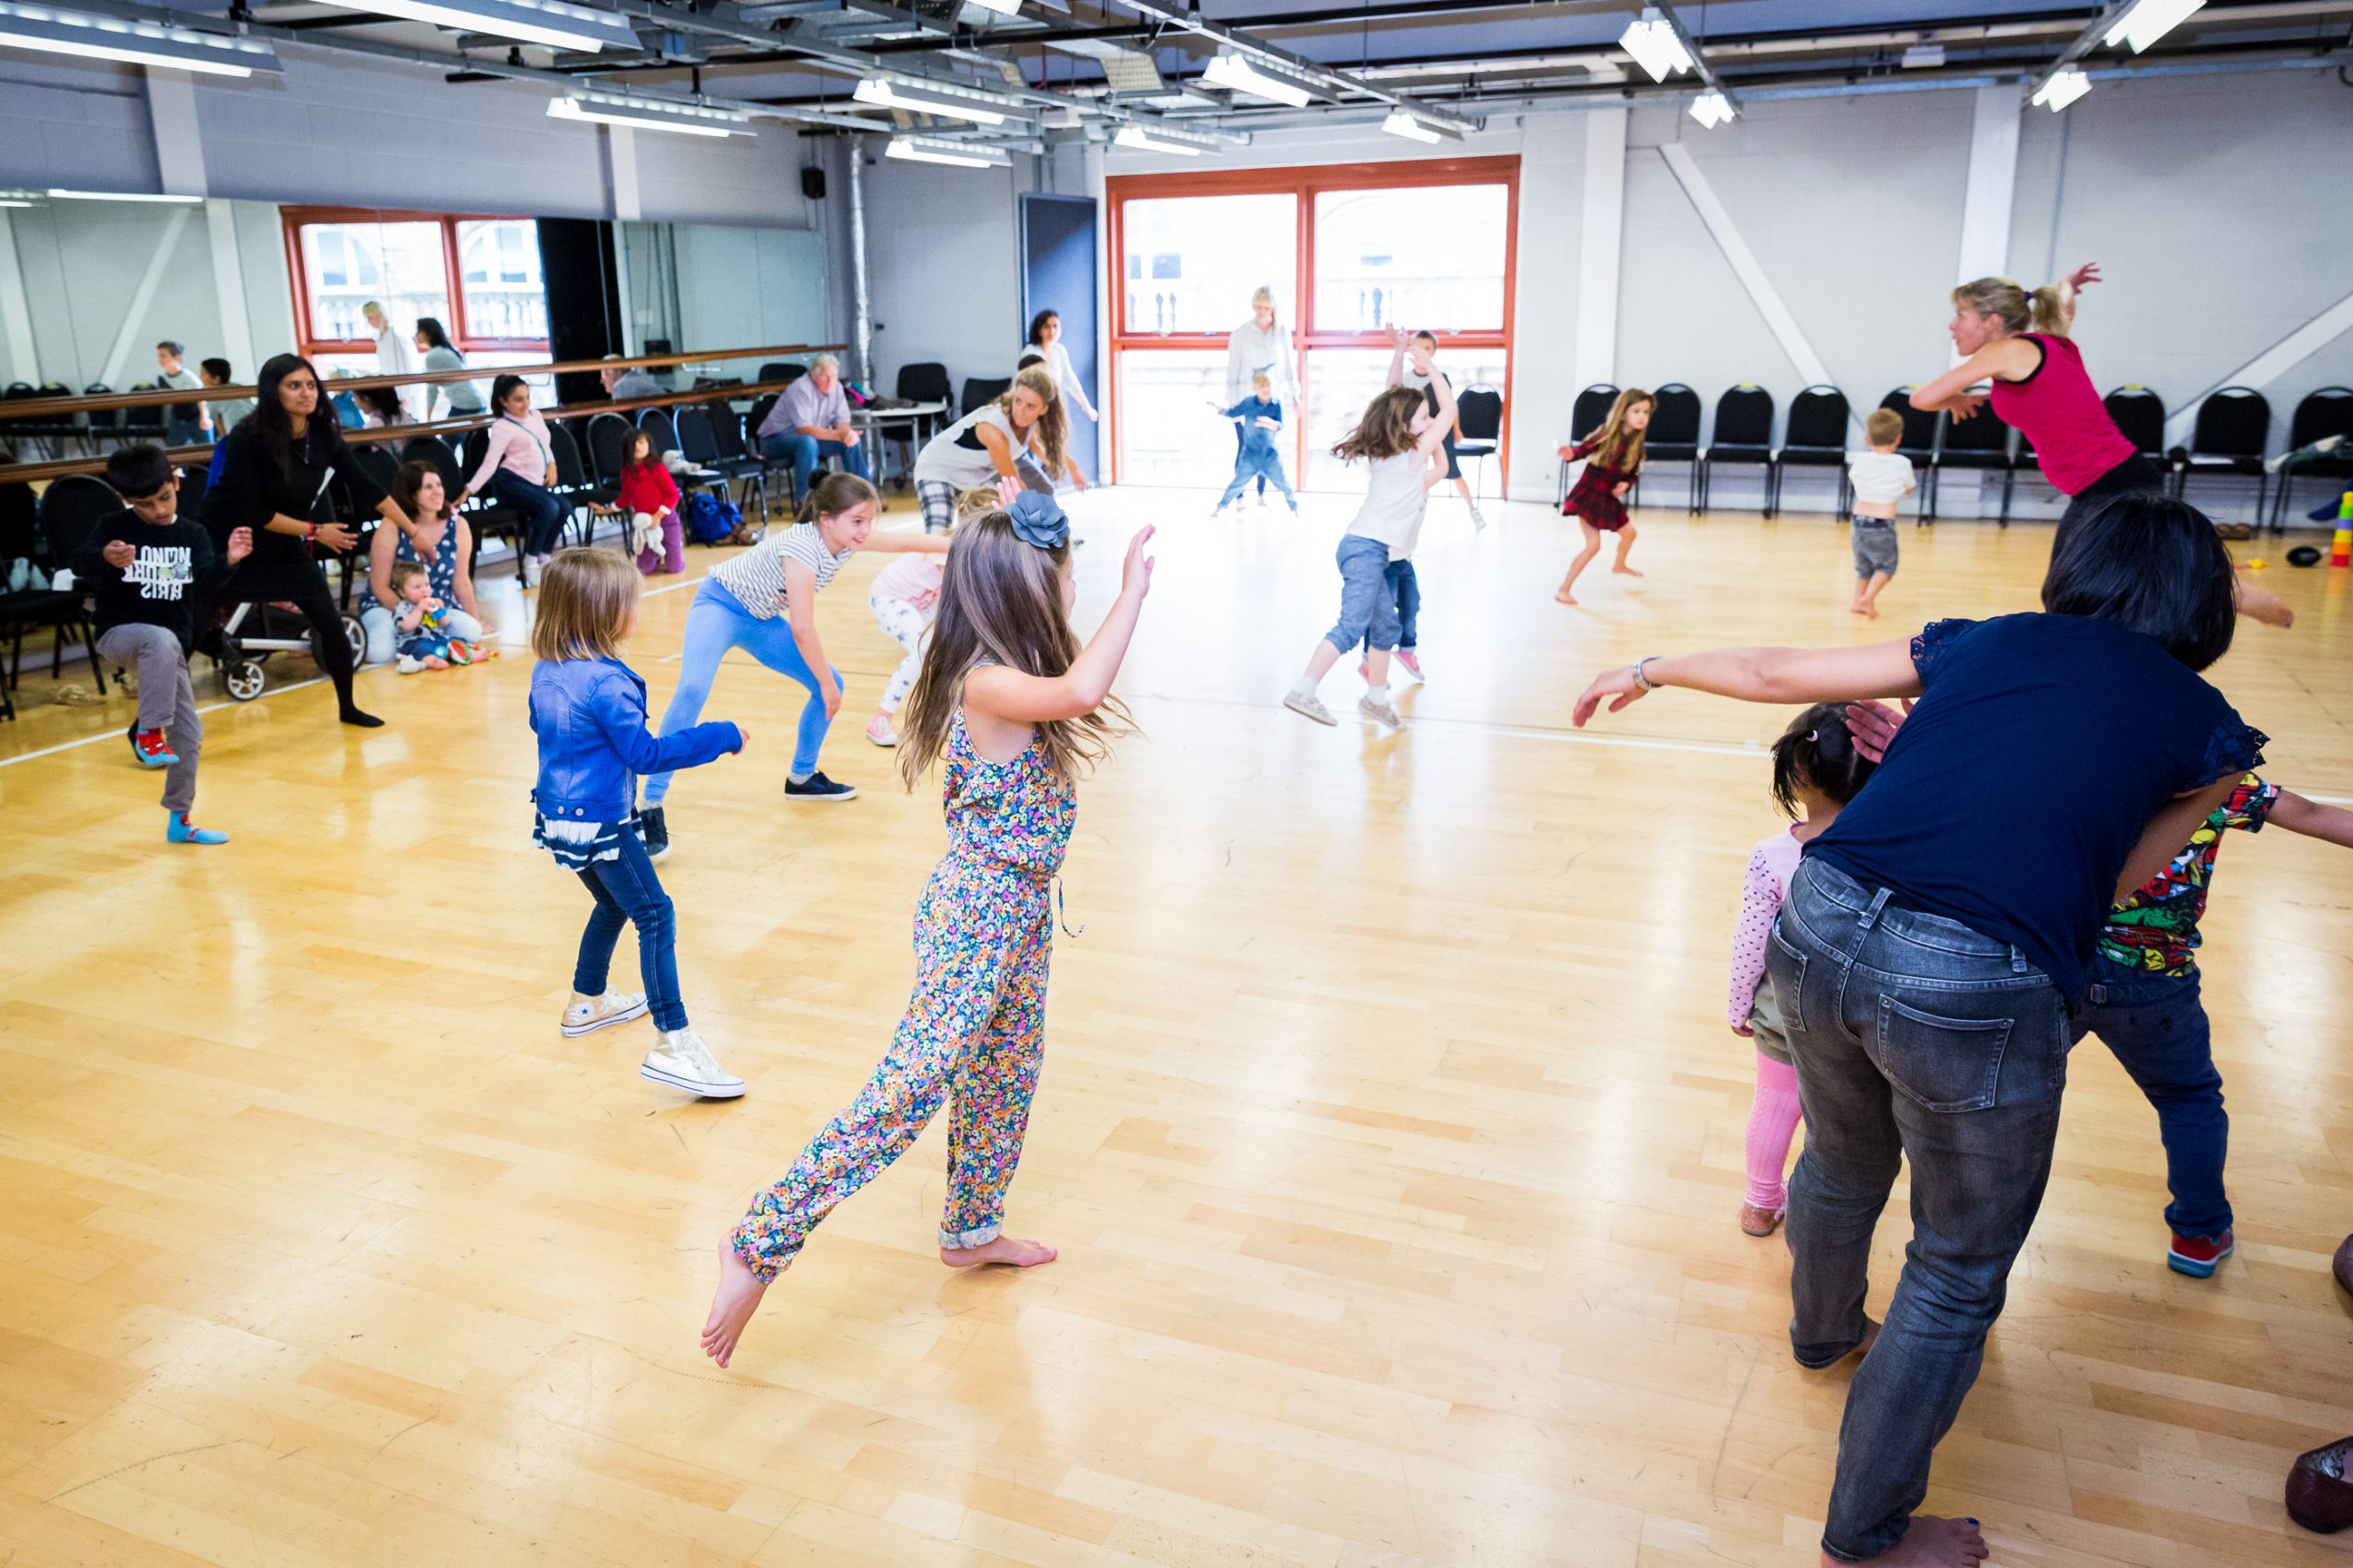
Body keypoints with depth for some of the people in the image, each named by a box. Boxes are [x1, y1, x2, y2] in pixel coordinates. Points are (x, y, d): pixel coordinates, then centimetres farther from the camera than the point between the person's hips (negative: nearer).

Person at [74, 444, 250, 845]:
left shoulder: (192, 534, 2)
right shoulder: (114, 527, -7)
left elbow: (207, 578, -12)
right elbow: (80, 564, -21)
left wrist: (228, 560, -35)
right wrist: (105, 557, -45)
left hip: (169, 646, 5)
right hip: (119, 633, -5)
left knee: (189, 733, 6)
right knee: (162, 640, -40)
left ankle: (179, 821, 20)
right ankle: (149, 732, -33)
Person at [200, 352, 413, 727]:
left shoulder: (323, 435, -7)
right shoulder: (247, 439, -22)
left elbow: (366, 488, -1)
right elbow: (253, 512, -22)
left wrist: (414, 531, -1)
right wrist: (314, 531, -19)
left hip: (288, 550, 5)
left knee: (331, 625, -1)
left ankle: (347, 707, 17)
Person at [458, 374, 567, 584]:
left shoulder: (535, 415, 13)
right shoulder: (502, 427, -8)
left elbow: (545, 445, 25)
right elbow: (490, 462, -13)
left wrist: (551, 465, 5)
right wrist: (469, 490, -22)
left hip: (535, 483, 7)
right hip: (510, 482, -7)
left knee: (564, 508, -17)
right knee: (549, 507, -28)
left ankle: (544, 559, -3)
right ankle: (529, 564, -16)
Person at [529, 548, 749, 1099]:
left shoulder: (546, 671, 2)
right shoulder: (606, 681, -24)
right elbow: (645, 754, -21)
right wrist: (720, 737, -17)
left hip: (558, 816, 9)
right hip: (600, 821, -9)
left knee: (614, 905, 27)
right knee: (655, 916, -6)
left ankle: (587, 1002, 42)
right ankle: (673, 1044, -10)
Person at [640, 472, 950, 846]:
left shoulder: (845, 538, -10)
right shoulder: (803, 546, -32)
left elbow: (907, 541, 5)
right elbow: (802, 629, -29)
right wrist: (826, 682, -19)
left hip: (762, 619, 8)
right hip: (720, 604, -8)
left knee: (830, 685, 5)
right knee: (693, 691, -30)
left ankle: (801, 778, 24)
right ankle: (651, 805, -29)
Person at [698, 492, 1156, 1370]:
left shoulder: (1008, 674, 6)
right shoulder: (988, 683, -23)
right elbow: (1079, 691, -42)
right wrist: (1132, 594, -33)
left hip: (1018, 910, 10)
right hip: (978, 913, -10)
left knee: (1005, 1080, 21)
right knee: (911, 1089, -9)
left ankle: (971, 1231, 41)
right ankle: (759, 1247, -2)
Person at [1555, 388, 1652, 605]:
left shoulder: (1635, 444, -1)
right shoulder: (1606, 435, -19)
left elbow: (1634, 474, 8)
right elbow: (1584, 449, -29)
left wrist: (1626, 485, -13)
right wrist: (1570, 454, -51)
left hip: (1609, 498, 7)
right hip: (1588, 495, -7)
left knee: (1630, 533, 23)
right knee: (1593, 544, -15)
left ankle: (1619, 566, 55)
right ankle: (1563, 589, -7)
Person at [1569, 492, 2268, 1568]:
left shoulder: (1983, 642, 17)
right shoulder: (2206, 726, 12)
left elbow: (1775, 672, 20)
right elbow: (2105, 886, 18)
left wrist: (1649, 671, 36)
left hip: (1821, 924, 4)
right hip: (1978, 990, -4)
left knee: (1842, 1162, 34)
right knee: (1959, 1276, 20)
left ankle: (1823, 1330, 64)